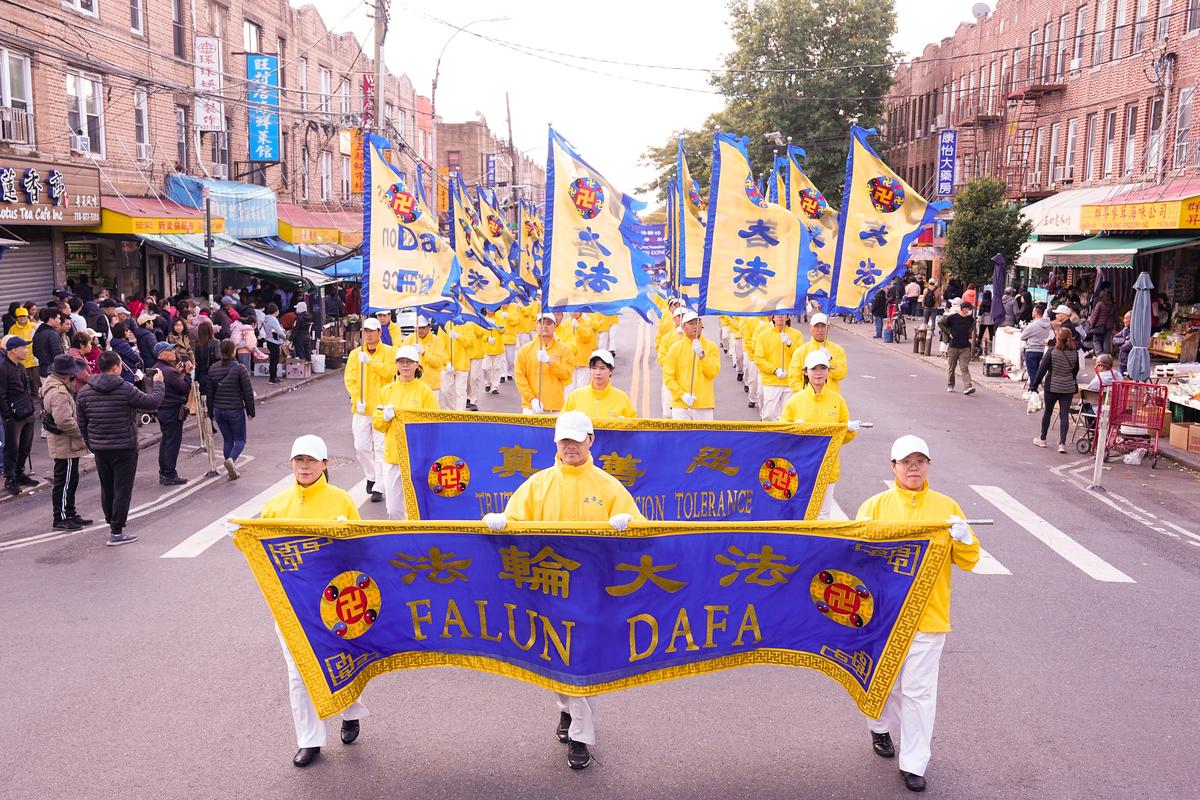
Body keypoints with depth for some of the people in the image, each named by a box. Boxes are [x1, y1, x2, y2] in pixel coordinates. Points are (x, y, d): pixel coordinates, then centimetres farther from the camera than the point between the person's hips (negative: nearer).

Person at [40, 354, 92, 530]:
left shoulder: (51, 383, 10)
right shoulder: (59, 393, -24)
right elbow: (64, 421, -30)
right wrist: (83, 432, -18)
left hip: (63, 442, 11)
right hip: (65, 444, -11)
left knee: (71, 479, 19)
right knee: (64, 482, -1)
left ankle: (70, 514, 29)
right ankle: (61, 519, 7)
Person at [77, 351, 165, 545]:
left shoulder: (85, 392, 2)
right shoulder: (125, 389, -15)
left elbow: (82, 423, 8)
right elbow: (151, 402, -8)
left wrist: (91, 445, 17)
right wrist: (158, 385, 9)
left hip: (99, 449, 6)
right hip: (124, 448, -5)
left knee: (106, 489, 18)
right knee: (122, 490, 1)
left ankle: (111, 524, 29)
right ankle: (116, 532, 1)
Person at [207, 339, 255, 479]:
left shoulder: (213, 369, 2)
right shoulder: (239, 369, -12)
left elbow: (209, 393, 8)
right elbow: (248, 392, -10)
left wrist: (211, 412, 16)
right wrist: (251, 411, 0)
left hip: (218, 411, 5)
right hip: (236, 410, -4)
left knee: (227, 439, 15)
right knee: (240, 439, 7)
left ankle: (231, 469, 14)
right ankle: (231, 459, -20)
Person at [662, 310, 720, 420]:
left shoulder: (711, 346, 5)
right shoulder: (675, 348, 3)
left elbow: (713, 372, -6)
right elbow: (668, 377, 0)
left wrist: (701, 354, -17)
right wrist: (682, 394, -9)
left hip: (704, 404, 1)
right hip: (680, 405, 0)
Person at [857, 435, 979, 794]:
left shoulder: (946, 507, 3)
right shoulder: (875, 506, 0)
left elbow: (967, 562, 4)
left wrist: (964, 539, -16)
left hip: (928, 614, 0)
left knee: (920, 691, 2)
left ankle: (914, 763, 13)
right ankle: (881, 728, 43)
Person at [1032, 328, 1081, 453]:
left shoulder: (1052, 352, -10)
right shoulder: (1074, 353, 1)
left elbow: (1042, 369, -10)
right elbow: (1076, 370, 14)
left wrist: (1035, 385, -5)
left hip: (1052, 386, -2)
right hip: (1068, 388, 2)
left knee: (1047, 411, 14)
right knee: (1064, 414, 2)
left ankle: (1042, 439, 24)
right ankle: (1062, 443, -4)